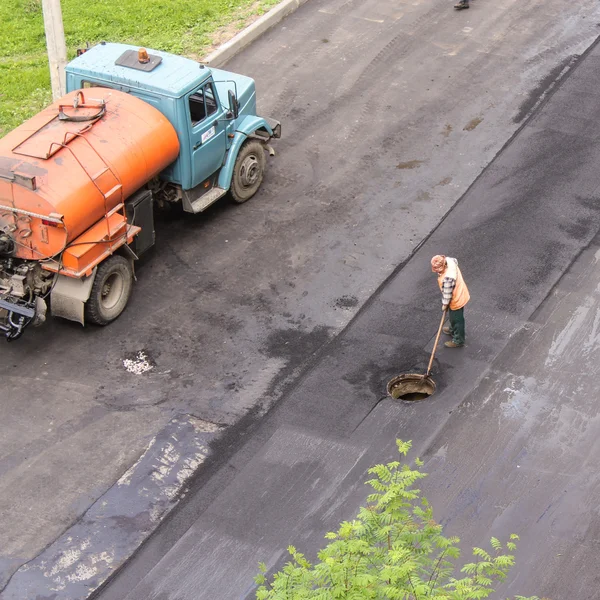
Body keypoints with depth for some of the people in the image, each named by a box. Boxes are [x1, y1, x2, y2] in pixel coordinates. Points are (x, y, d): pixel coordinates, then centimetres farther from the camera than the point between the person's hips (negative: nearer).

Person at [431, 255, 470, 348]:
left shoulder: (447, 278, -43)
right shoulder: (449, 261, -19)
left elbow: (447, 293, -28)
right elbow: (455, 260, 7)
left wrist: (445, 304, -9)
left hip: (457, 299, -9)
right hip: (460, 294, 9)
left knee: (457, 319, 15)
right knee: (453, 317, 33)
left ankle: (458, 340, 37)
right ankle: (453, 330, 58)